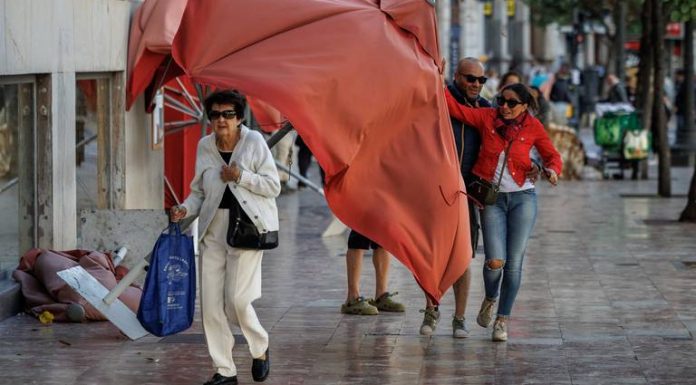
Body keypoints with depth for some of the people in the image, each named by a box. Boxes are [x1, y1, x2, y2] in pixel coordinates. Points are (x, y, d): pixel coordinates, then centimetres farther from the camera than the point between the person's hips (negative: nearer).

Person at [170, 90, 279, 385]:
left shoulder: (254, 142, -5)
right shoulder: (204, 146, 6)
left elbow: (273, 186, -5)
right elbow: (199, 191, 13)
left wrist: (241, 176, -17)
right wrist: (185, 210, -6)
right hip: (214, 228, 5)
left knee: (237, 299, -11)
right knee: (210, 303, 0)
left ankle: (260, 350, 17)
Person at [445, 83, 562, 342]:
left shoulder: (533, 127, 0)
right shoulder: (487, 118, 0)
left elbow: (552, 156, 8)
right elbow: (456, 109, -4)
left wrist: (552, 170, -13)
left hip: (522, 197, 0)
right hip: (492, 198, 0)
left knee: (514, 263, -1)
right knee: (495, 261, -13)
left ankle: (503, 320, 13)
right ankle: (490, 299, 20)